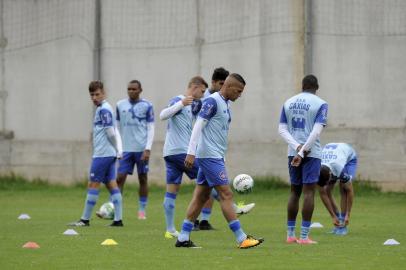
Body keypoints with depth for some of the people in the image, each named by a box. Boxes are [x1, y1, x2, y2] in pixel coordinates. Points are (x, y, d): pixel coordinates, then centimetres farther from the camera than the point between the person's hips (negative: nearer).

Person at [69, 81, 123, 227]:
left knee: (93, 184, -4)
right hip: (110, 154, 9)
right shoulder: (103, 109, 16)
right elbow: (113, 132, 19)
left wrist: (117, 150, -6)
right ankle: (118, 219, 2)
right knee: (111, 184, 5)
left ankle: (85, 219, -1)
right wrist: (118, 150, 14)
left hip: (102, 154, -9)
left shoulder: (104, 110, -14)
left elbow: (110, 132, -17)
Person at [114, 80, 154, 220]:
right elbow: (118, 127, 14)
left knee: (143, 178, 4)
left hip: (141, 149, -2)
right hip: (126, 149, 2)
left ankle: (142, 210, 13)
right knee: (120, 178, -5)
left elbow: (151, 128, -2)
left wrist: (148, 148, -10)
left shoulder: (147, 106, -1)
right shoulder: (120, 105, 8)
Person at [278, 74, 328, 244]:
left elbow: (282, 129, 3)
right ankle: (304, 236, -7)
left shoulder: (288, 103, 11)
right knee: (309, 191, -3)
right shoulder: (320, 104, -4)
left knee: (295, 192, 13)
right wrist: (303, 152, -14)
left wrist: (297, 146, -7)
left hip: (293, 152, 5)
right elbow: (317, 131, -15)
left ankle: (290, 235, 14)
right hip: (312, 153, -5)